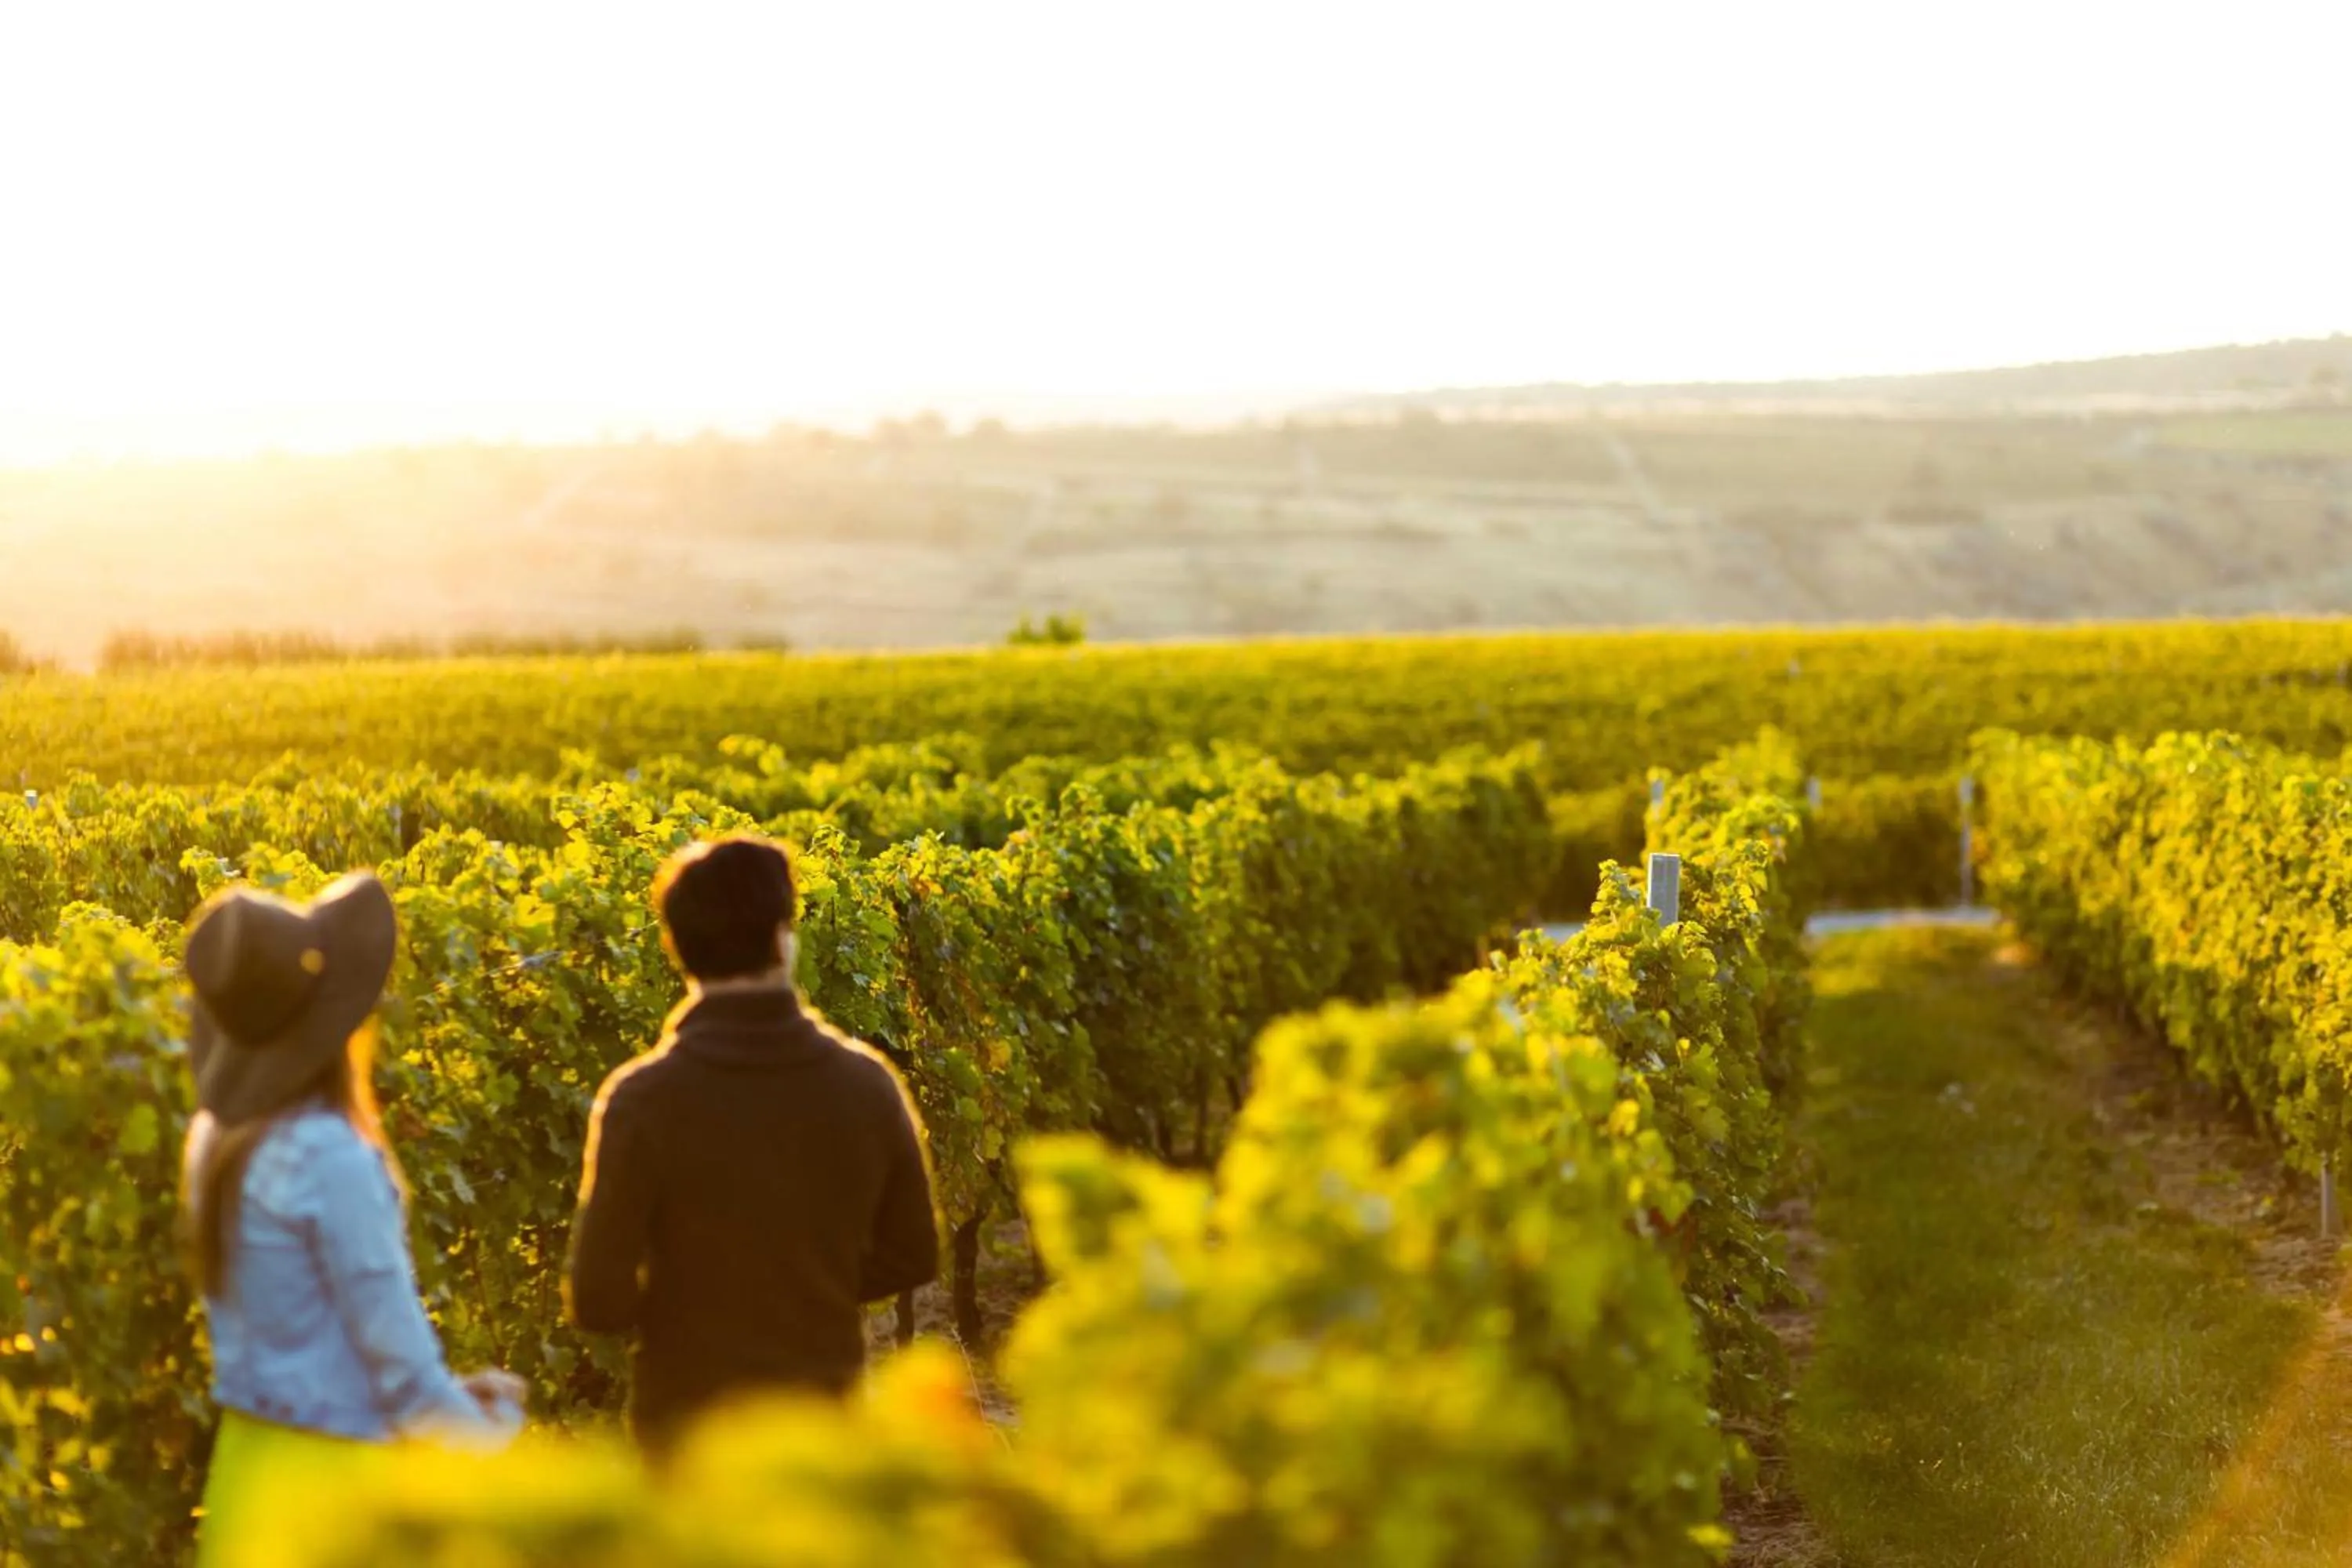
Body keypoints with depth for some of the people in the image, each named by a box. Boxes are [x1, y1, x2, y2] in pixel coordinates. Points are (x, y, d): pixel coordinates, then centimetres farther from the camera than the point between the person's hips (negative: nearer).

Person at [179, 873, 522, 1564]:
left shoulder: (217, 1135, 3)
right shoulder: (328, 1155, -21)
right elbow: (393, 1340, -16)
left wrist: (443, 1396, 14)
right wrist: (486, 1427, 1)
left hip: (248, 1458, 8)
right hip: (327, 1475, -8)